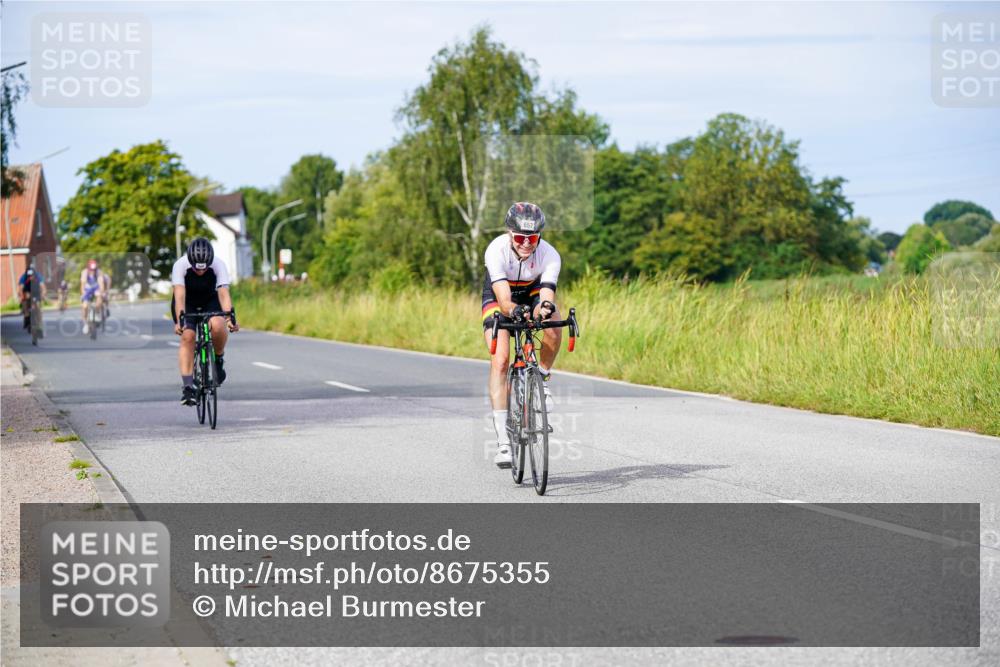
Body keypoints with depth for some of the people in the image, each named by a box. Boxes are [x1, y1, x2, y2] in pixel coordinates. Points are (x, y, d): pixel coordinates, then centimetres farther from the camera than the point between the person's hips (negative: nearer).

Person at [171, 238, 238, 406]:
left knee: (218, 325, -30)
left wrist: (230, 317, -51)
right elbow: (179, 295, -39)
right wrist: (180, 320, -52)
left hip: (210, 301, 0)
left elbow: (224, 293, -37)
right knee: (187, 337, -22)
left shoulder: (219, 265, -28)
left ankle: (218, 359, -2)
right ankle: (188, 387, -21)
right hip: (187, 304, 0)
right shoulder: (180, 265, -30)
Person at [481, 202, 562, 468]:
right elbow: (504, 300, -42)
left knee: (554, 328, -32)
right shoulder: (496, 251, -35)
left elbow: (545, 298, -40)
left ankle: (541, 379, -2)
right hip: (498, 298, -2)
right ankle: (502, 439, -19)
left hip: (532, 292, 2)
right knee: (500, 359, -20)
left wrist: (544, 309, -63)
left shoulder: (549, 256, -31)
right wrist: (516, 311, -63)